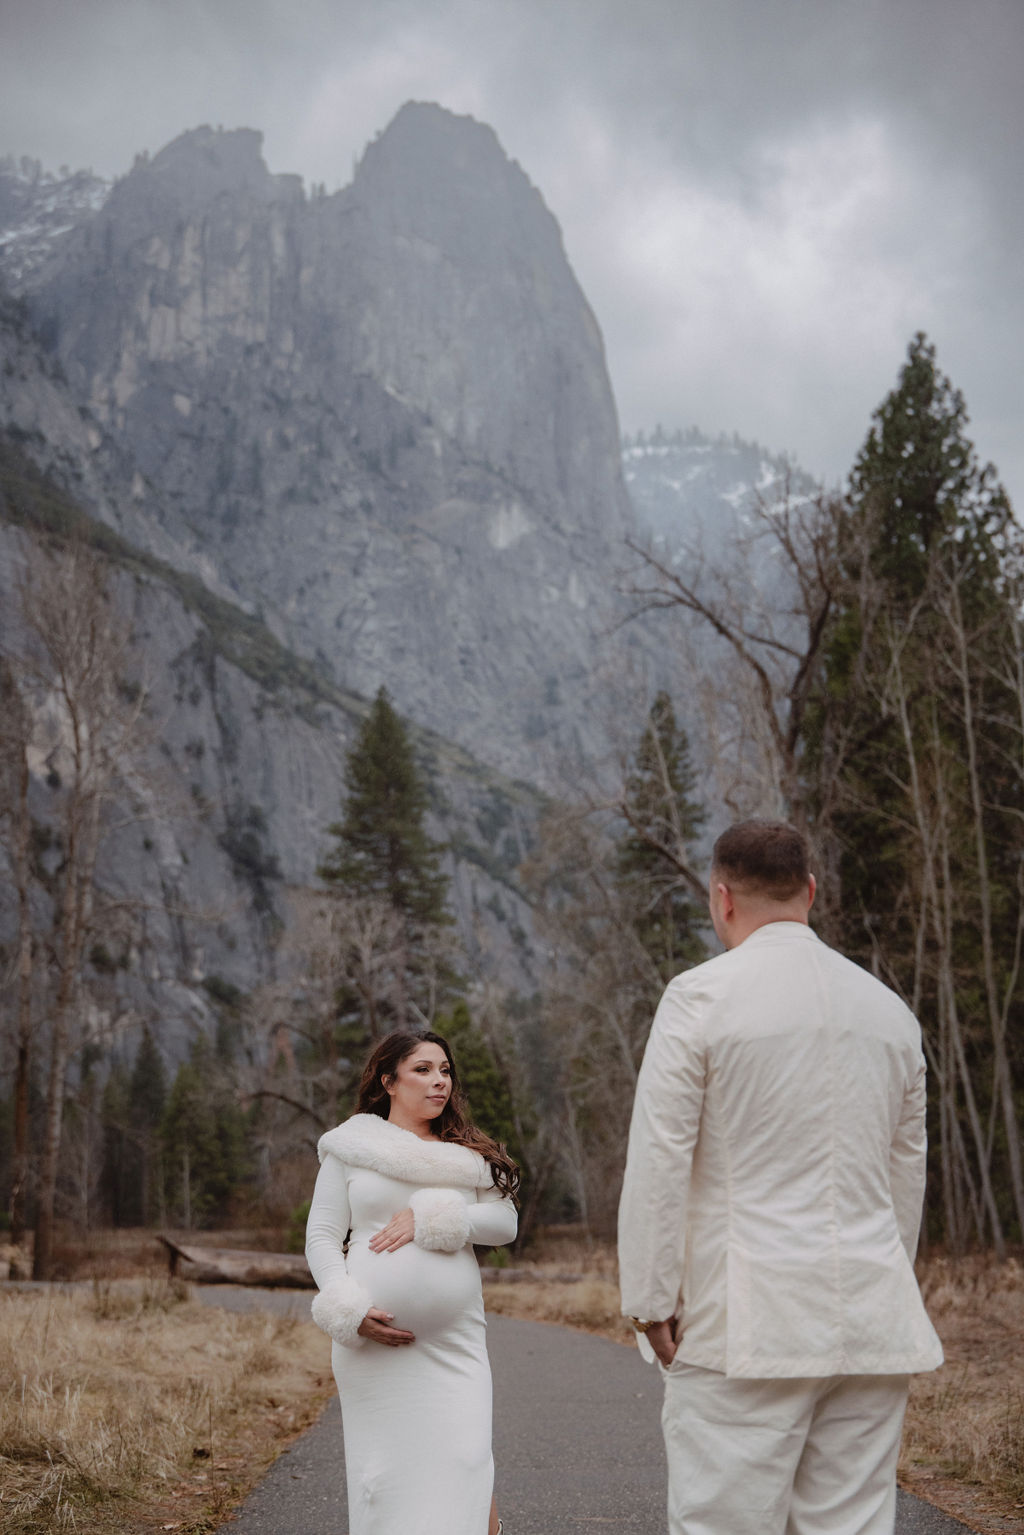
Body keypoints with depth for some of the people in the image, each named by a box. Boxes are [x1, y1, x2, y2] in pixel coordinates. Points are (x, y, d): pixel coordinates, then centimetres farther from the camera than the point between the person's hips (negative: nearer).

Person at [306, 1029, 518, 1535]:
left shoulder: (468, 1154, 12)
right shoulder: (350, 1148, 6)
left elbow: (505, 1222, 1)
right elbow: (321, 1237, 3)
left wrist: (431, 1219, -12)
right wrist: (348, 1310, -11)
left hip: (454, 1340, 1)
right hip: (373, 1339, -1)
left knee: (467, 1464, -9)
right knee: (382, 1469, 3)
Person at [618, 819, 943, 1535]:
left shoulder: (700, 996, -5)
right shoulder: (890, 1009, 11)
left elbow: (660, 1160, -8)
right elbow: (907, 1172, 17)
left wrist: (650, 1299, 0)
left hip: (748, 1322, -5)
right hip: (873, 1326, 5)